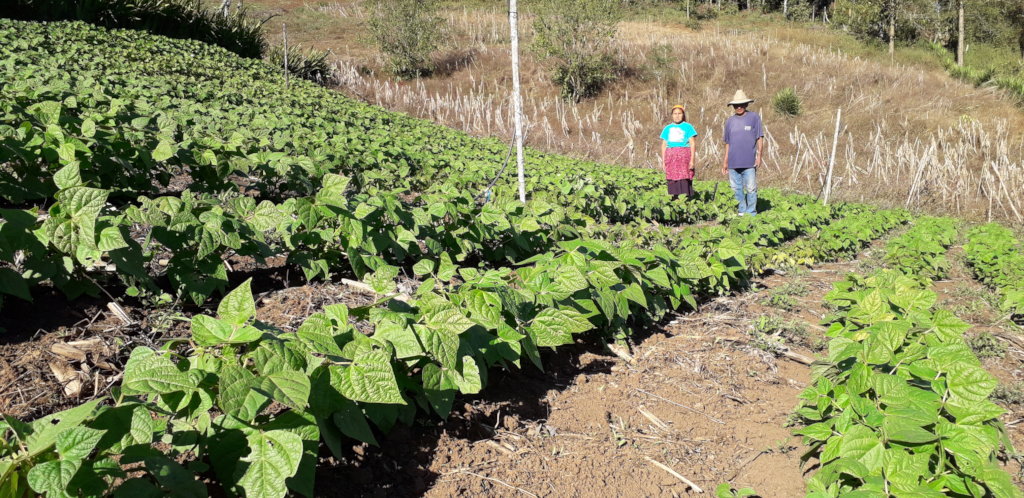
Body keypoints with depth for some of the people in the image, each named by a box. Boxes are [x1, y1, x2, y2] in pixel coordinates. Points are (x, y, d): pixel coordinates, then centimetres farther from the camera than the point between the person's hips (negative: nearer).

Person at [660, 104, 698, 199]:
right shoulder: (668, 128, 15)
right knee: (672, 180, -1)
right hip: (671, 157, 3)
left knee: (685, 179, -12)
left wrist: (692, 159, -7)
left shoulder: (688, 127, 6)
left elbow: (693, 144, 2)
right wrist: (663, 161, 9)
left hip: (684, 156, -3)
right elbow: (663, 145, 15)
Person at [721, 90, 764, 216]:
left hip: (749, 162, -4)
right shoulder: (730, 120, 11)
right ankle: (742, 211, 17)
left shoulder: (754, 117, 1)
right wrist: (725, 161, 14)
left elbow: (759, 138, 1)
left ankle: (751, 213, 6)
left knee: (751, 188, -2)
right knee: (736, 189, 8)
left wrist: (759, 155, -8)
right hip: (733, 162, 4)